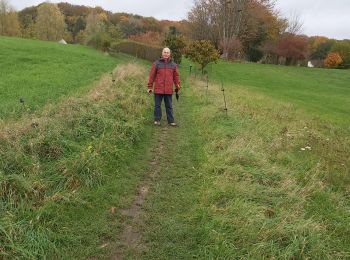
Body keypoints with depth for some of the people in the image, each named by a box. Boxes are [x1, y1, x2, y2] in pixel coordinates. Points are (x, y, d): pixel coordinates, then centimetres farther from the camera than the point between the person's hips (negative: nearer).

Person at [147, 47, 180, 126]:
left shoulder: (173, 64, 8)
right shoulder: (156, 63, 1)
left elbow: (176, 76, 11)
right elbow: (152, 75, 1)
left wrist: (177, 87, 8)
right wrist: (150, 87, -1)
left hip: (169, 90, 2)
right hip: (158, 89, -1)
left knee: (169, 106, 8)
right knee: (157, 105, 6)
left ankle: (171, 120, 15)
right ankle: (157, 120, 16)